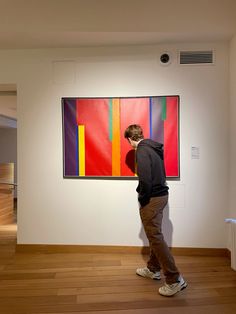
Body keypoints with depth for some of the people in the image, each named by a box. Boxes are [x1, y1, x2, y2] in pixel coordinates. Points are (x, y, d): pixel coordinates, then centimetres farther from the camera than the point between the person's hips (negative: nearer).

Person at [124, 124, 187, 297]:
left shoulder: (142, 150, -16)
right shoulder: (154, 148, 12)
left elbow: (145, 179, -26)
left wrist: (142, 200, -12)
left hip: (152, 198, -10)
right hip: (161, 194, 10)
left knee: (156, 237, -3)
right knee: (154, 235, 19)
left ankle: (175, 279, 3)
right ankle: (153, 269, 34)